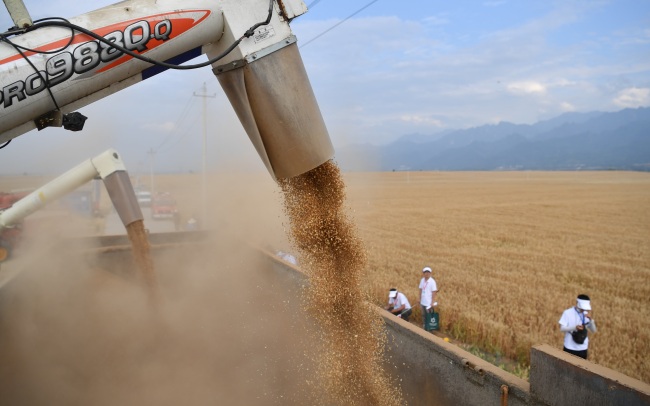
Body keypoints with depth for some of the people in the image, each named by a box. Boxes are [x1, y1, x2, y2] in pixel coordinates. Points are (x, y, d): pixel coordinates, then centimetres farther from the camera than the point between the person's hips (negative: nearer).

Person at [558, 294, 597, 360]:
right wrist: (575, 327, -25)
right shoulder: (568, 313, -8)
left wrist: (591, 320, -13)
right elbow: (562, 328, -11)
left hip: (582, 348, 4)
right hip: (570, 348, -3)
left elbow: (593, 330, 4)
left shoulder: (586, 314, 5)